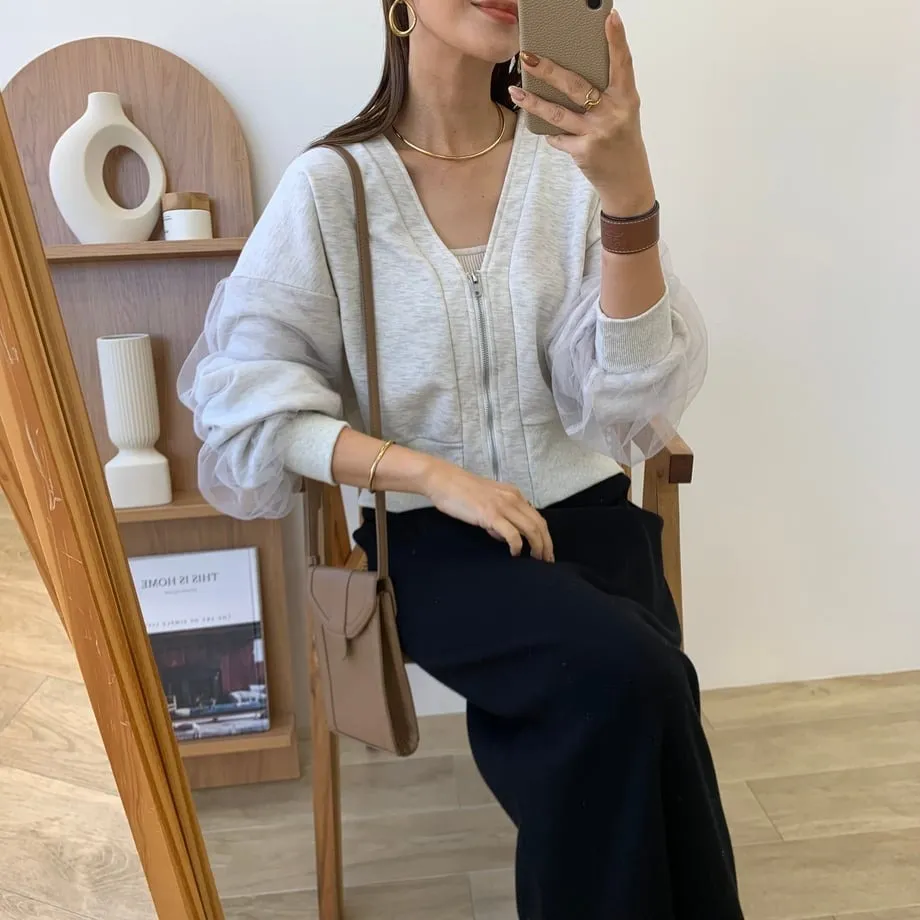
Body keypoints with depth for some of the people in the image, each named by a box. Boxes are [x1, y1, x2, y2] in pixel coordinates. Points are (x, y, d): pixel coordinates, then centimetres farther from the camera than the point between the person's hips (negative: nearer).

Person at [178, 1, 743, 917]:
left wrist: (627, 185, -28)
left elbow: (629, 388, -12)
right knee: (626, 678, -26)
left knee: (600, 714, -25)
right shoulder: (330, 185, -3)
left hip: (584, 513, 2)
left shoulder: (572, 162, -1)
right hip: (431, 536, -1)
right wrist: (434, 476, -17)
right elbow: (246, 394, -6)